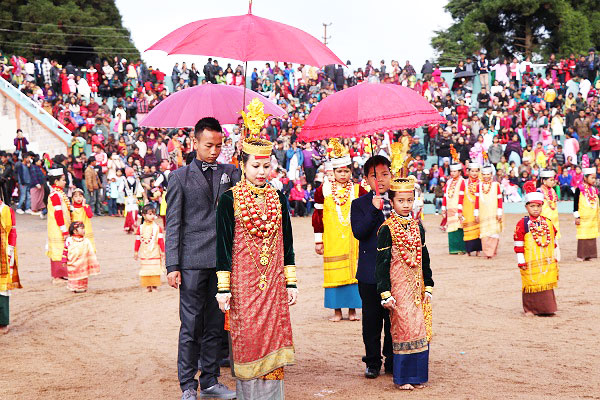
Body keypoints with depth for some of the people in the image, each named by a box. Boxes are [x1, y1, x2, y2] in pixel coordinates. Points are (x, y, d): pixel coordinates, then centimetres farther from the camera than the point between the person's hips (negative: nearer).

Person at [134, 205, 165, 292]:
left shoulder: (157, 227, -2)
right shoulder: (140, 228, 2)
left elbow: (161, 240, -1)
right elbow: (137, 240, 7)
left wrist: (163, 251, -2)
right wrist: (136, 252, 9)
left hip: (155, 253, -1)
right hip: (144, 254, 1)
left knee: (155, 268, -3)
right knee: (145, 268, 2)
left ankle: (154, 285, 5)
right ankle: (148, 286, 8)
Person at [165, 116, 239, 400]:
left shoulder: (229, 173, 14)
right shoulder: (180, 177, 4)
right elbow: (173, 225, 0)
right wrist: (172, 265, -5)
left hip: (222, 259, 4)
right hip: (193, 262, -3)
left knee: (215, 324, 10)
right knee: (191, 325, -1)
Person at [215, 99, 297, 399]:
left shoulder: (278, 199, 7)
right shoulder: (230, 199, -2)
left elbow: (287, 244, 11)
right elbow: (223, 245, -3)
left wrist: (291, 283, 7)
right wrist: (223, 287, -6)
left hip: (273, 282, 3)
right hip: (243, 281, -3)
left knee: (273, 338, 2)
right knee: (247, 339, -1)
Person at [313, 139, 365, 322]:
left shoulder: (358, 190, 5)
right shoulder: (324, 190, 3)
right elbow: (318, 216, 5)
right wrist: (318, 240, 4)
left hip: (353, 237, 1)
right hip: (332, 240, 0)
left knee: (353, 271, 1)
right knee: (333, 272, 1)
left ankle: (352, 309, 11)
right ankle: (337, 310, 10)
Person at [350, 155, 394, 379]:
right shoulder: (359, 204, 0)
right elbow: (358, 232, -14)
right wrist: (374, 210, -24)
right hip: (370, 271, -2)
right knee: (371, 319, 6)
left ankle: (392, 361, 19)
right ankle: (373, 362, 17)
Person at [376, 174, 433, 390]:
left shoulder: (417, 226, 9)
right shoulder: (387, 229, -7)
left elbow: (424, 258, 14)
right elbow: (382, 263, -8)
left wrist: (428, 287, 10)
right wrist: (386, 293, -12)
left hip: (417, 286, 5)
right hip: (398, 286, -5)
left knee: (421, 329, 5)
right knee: (404, 328, -7)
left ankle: (417, 375, 16)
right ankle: (403, 377, 5)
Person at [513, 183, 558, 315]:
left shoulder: (548, 223, 9)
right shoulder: (522, 224, -5)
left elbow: (553, 241, 17)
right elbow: (518, 245, -6)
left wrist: (555, 257, 16)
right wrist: (521, 261, -8)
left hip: (547, 261, 4)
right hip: (530, 262, -4)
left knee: (546, 285, 5)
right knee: (531, 285, 1)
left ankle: (546, 308, 14)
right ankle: (530, 309, 12)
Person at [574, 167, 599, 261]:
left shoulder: (594, 190, 11)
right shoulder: (580, 189, -7)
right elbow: (575, 204, -7)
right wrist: (577, 217, -10)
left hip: (593, 219, 6)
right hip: (583, 218, -6)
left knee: (592, 237, 6)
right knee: (583, 237, -4)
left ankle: (589, 254, 12)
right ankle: (581, 256, 2)